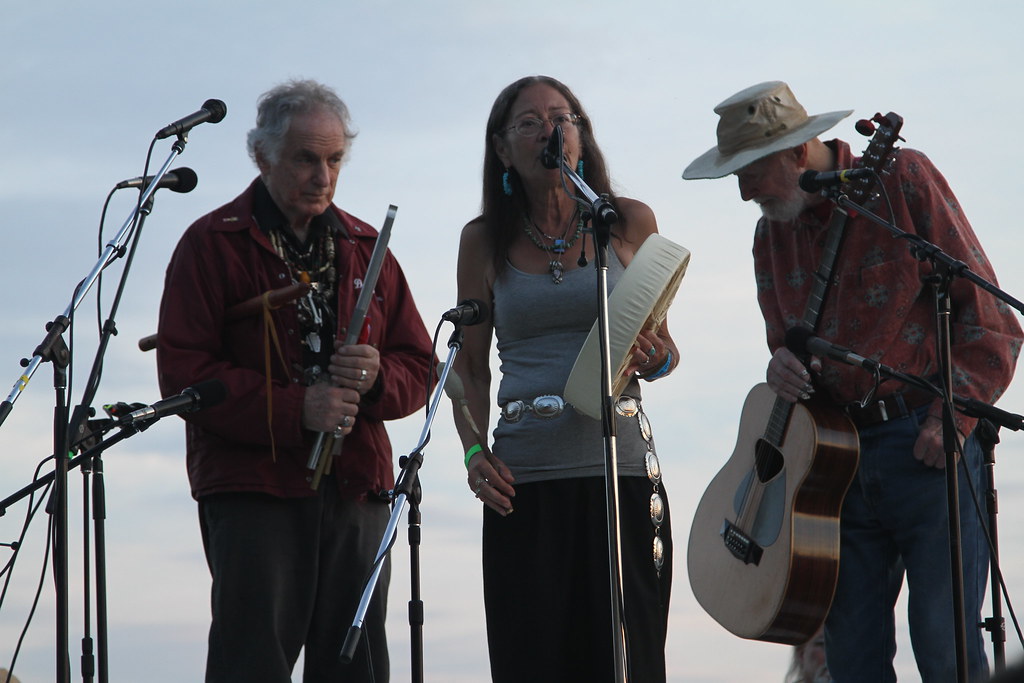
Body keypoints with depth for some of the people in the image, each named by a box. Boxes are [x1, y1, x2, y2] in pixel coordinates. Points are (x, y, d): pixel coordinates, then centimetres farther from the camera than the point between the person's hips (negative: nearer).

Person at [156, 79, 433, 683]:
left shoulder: (366, 248, 17)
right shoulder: (213, 243, 2)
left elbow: (418, 367, 17)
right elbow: (183, 372, -7)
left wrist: (377, 377, -8)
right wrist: (294, 410, -17)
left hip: (357, 490, 5)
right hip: (252, 488, -5)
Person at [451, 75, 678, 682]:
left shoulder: (629, 224, 7)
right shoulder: (485, 241, 9)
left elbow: (663, 344, 14)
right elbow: (470, 363, 14)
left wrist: (655, 359, -9)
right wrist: (474, 450, -1)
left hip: (621, 471, 0)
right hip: (522, 483, 1)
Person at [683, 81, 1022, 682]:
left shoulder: (905, 182, -3)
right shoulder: (772, 235, 15)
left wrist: (951, 420, -15)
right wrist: (783, 367, 1)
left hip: (929, 444, -6)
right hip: (838, 459, 6)